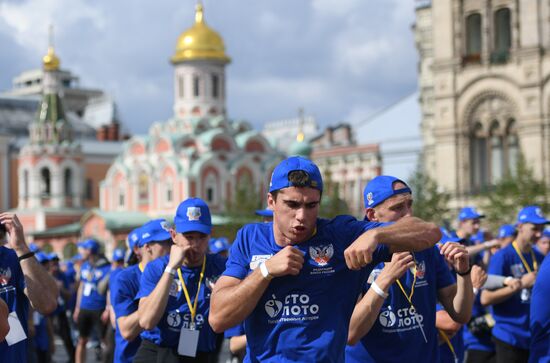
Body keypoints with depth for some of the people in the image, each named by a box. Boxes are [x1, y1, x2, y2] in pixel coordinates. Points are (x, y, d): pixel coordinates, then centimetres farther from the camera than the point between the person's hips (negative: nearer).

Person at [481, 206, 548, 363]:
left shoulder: (540, 258, 9)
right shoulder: (503, 256, -10)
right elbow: (485, 298, -15)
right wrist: (520, 284, -18)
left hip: (536, 337, 6)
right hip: (510, 339, -6)